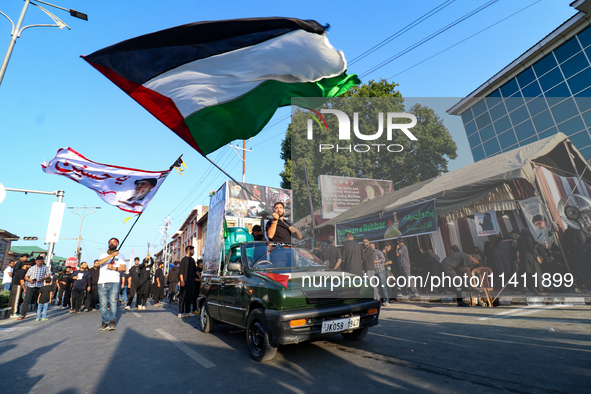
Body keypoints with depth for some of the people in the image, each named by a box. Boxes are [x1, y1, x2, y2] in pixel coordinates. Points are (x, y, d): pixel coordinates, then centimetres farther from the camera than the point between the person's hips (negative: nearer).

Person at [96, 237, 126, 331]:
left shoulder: (120, 256, 16)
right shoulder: (103, 255, 17)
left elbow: (123, 267, 6)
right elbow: (99, 262, -6)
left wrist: (114, 268, -10)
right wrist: (112, 255, -16)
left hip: (114, 282, -1)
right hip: (102, 282, 1)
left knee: (113, 301, -9)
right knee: (103, 303, -1)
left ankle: (111, 321, -7)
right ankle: (104, 322, 6)